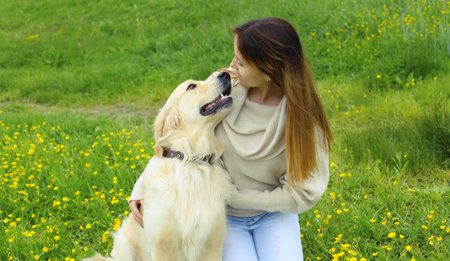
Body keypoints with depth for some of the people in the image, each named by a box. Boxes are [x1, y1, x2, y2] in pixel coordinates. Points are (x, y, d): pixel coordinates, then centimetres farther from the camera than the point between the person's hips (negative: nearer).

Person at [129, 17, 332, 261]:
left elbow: (304, 194, -15)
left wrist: (234, 197, -16)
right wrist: (143, 188, -12)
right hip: (222, 215, 1)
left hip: (273, 213, 0)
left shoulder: (301, 116, -18)